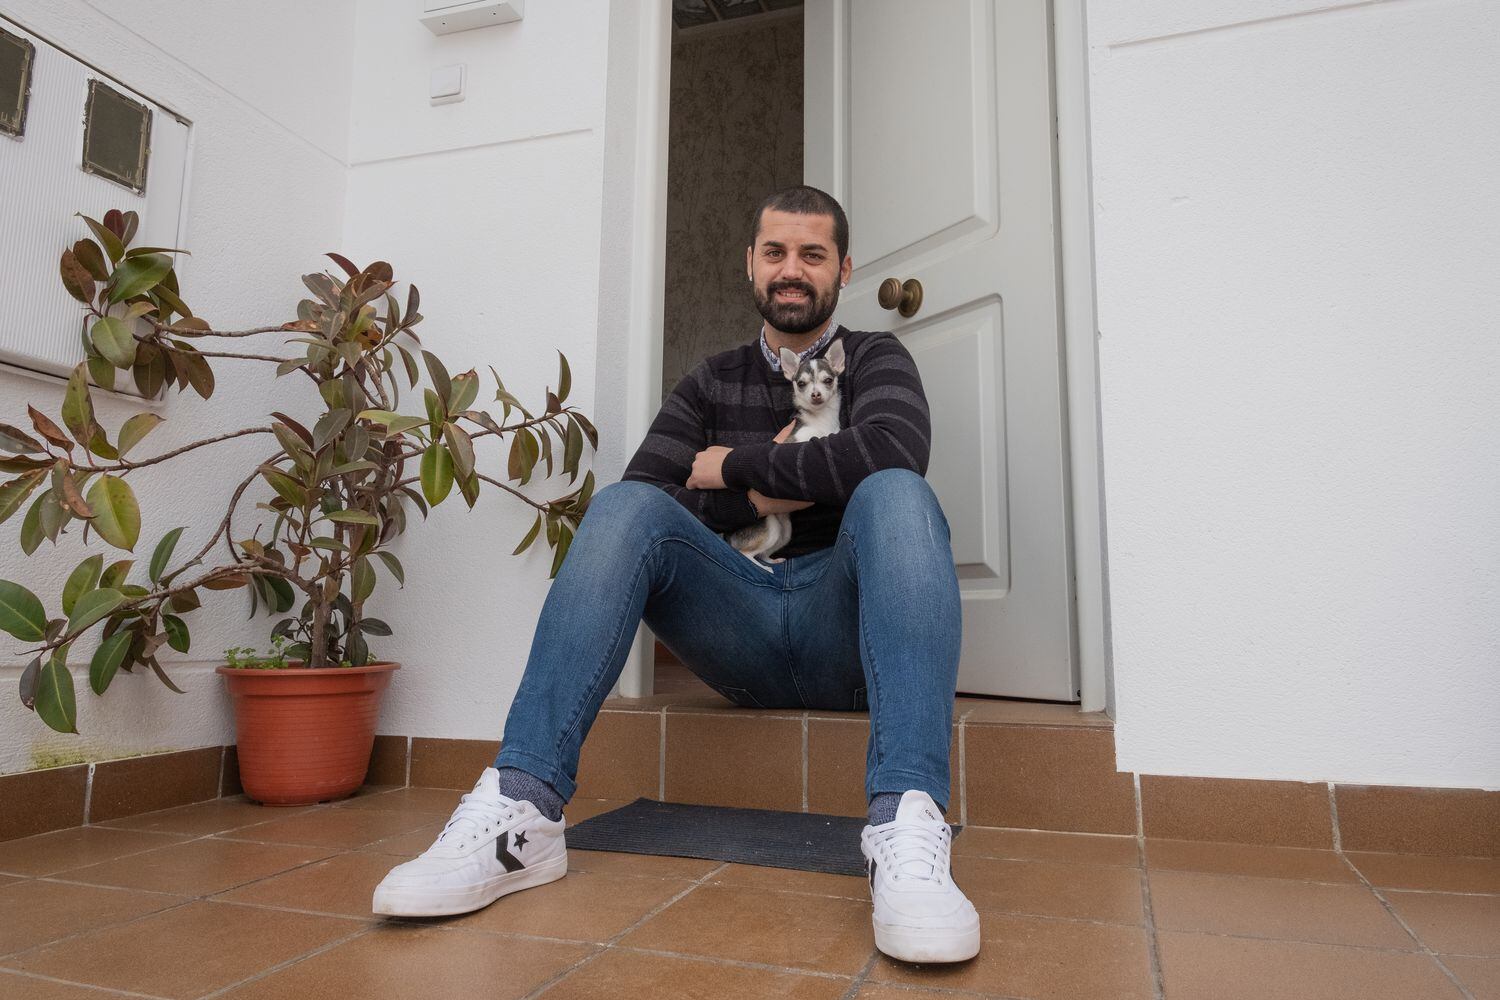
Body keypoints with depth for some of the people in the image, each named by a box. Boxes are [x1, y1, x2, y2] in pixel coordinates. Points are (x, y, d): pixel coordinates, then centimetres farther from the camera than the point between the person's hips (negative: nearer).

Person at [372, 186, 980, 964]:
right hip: (740, 626, 2)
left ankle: (905, 828, -47)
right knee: (624, 506, -22)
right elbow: (640, 493, 3)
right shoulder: (711, 383, 18)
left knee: (895, 493, -30)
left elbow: (893, 452, -16)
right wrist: (755, 496, -8)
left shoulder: (874, 360, 10)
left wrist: (730, 466, -7)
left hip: (843, 626, -1)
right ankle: (521, 808, -34)